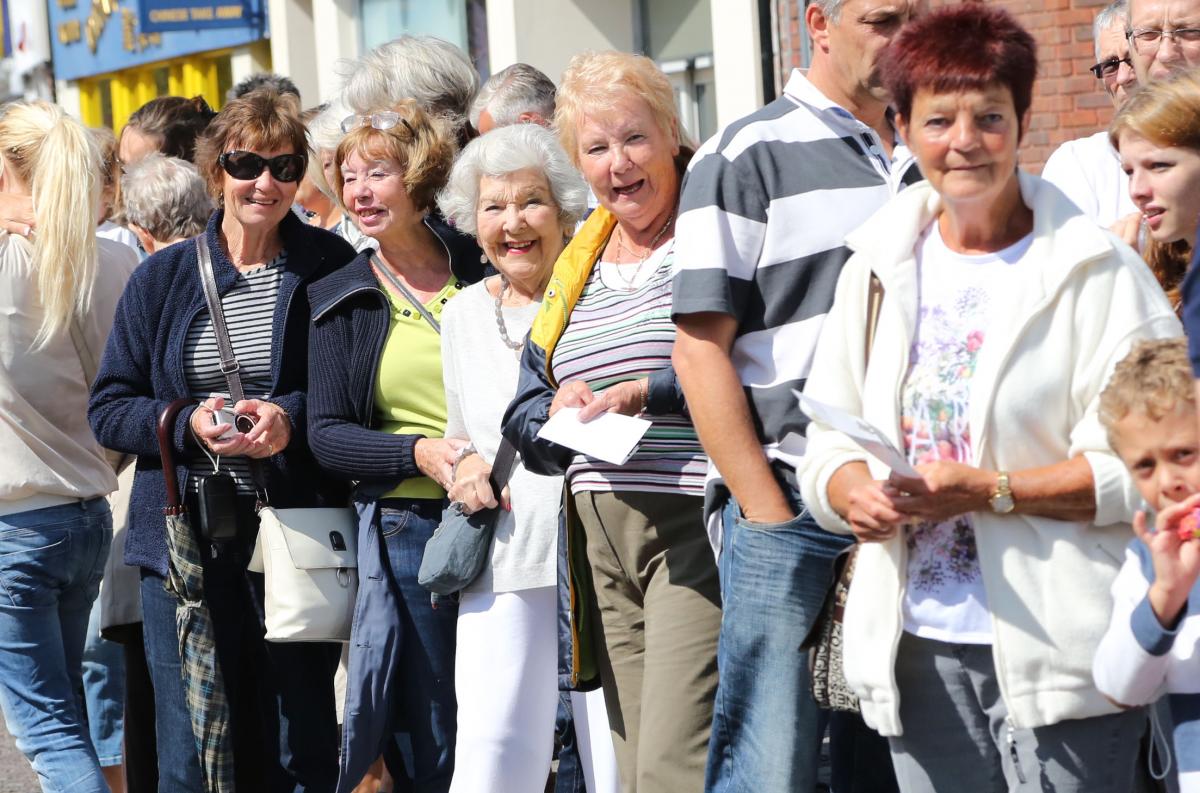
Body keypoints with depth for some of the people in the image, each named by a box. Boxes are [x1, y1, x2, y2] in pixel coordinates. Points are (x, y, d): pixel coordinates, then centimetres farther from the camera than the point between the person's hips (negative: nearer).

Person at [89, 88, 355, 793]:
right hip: (185, 541, 1)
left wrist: (294, 417, -16)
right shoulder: (164, 277, 8)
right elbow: (108, 409, 7)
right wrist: (188, 422, -12)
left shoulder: (330, 268, 3)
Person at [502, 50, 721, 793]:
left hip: (695, 528, -7)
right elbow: (524, 413, 20)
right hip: (602, 536, 7)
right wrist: (559, 414, -2)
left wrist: (644, 391, -15)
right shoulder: (578, 266, 19)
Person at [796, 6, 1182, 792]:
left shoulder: (1096, 271, -5)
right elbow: (830, 441, 13)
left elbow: (1140, 464, -12)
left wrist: (989, 491, -18)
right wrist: (853, 494, -9)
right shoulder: (878, 269, 12)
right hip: (920, 644, 5)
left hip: (1058, 651, -5)